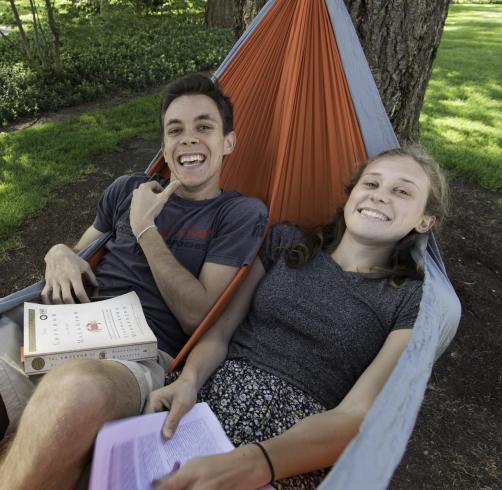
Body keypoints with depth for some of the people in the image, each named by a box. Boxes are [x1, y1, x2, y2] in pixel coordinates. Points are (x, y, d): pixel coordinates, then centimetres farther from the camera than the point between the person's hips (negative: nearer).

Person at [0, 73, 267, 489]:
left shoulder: (242, 213, 3)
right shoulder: (128, 190, 16)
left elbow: (197, 315, -6)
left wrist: (144, 228, -5)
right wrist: (59, 254, 4)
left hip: (145, 356, -3)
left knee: (77, 392, -39)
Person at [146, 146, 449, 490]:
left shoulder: (412, 303, 0)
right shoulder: (287, 241, 9)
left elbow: (357, 415, -11)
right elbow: (220, 331, 9)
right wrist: (189, 379, -13)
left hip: (295, 455, -3)